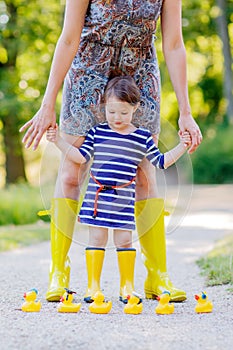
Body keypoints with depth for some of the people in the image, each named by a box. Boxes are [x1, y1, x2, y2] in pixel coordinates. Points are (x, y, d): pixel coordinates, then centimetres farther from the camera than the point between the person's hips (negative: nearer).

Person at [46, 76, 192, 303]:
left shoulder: (143, 138, 3)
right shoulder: (97, 132, 3)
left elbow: (160, 162, 8)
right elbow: (81, 156, 3)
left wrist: (181, 147, 0)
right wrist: (58, 141, -4)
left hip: (124, 199, 0)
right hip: (96, 196, 0)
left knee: (124, 240, 3)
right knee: (96, 238, 3)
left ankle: (127, 287, 14)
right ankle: (93, 286, 10)